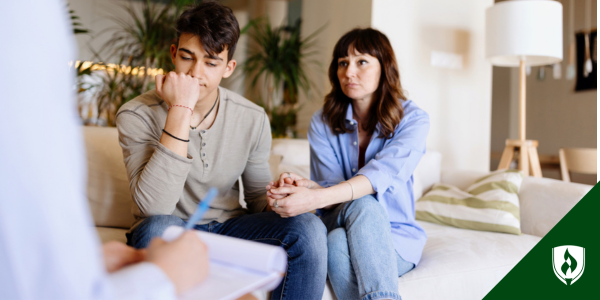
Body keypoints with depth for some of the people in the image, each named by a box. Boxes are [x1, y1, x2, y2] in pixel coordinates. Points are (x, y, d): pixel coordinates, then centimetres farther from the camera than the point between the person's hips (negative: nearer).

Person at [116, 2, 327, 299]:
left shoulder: (253, 119, -4)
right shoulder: (137, 115, -14)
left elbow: (256, 196, 8)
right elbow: (153, 207, -28)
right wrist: (180, 111, -30)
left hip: (228, 228, 3)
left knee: (308, 228, -22)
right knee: (158, 228, -37)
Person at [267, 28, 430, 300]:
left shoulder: (413, 119, -6)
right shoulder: (323, 122, 2)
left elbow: (382, 174, -25)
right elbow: (330, 185, -9)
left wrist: (315, 199, -42)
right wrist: (306, 187, -35)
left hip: (397, 237, -1)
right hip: (338, 225, 2)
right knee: (362, 204, -35)